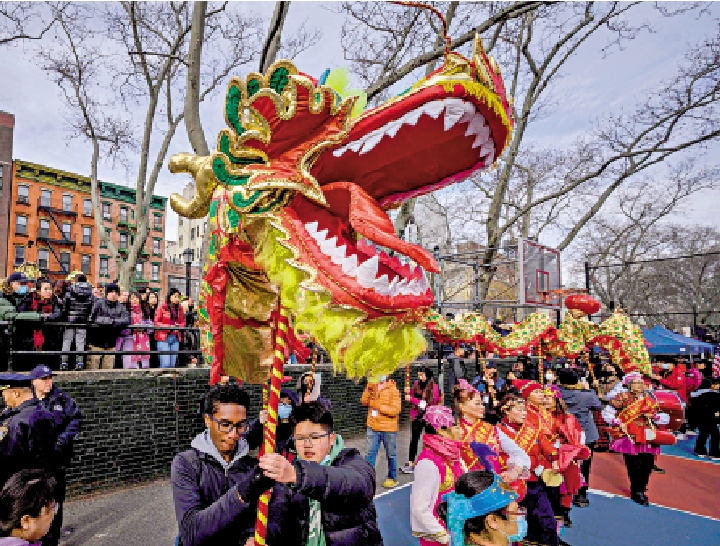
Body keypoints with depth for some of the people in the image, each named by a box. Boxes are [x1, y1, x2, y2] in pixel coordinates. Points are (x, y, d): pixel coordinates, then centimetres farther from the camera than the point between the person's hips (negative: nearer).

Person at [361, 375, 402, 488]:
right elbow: (364, 402, -1)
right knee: (371, 453, 9)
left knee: (391, 455, 11)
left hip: (388, 429, -4)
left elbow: (395, 410, -20)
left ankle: (392, 478, 26)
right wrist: (368, 389, -15)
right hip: (373, 428, 4)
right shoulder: (373, 389, 3)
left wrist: (378, 406, -23)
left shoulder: (393, 391, -14)